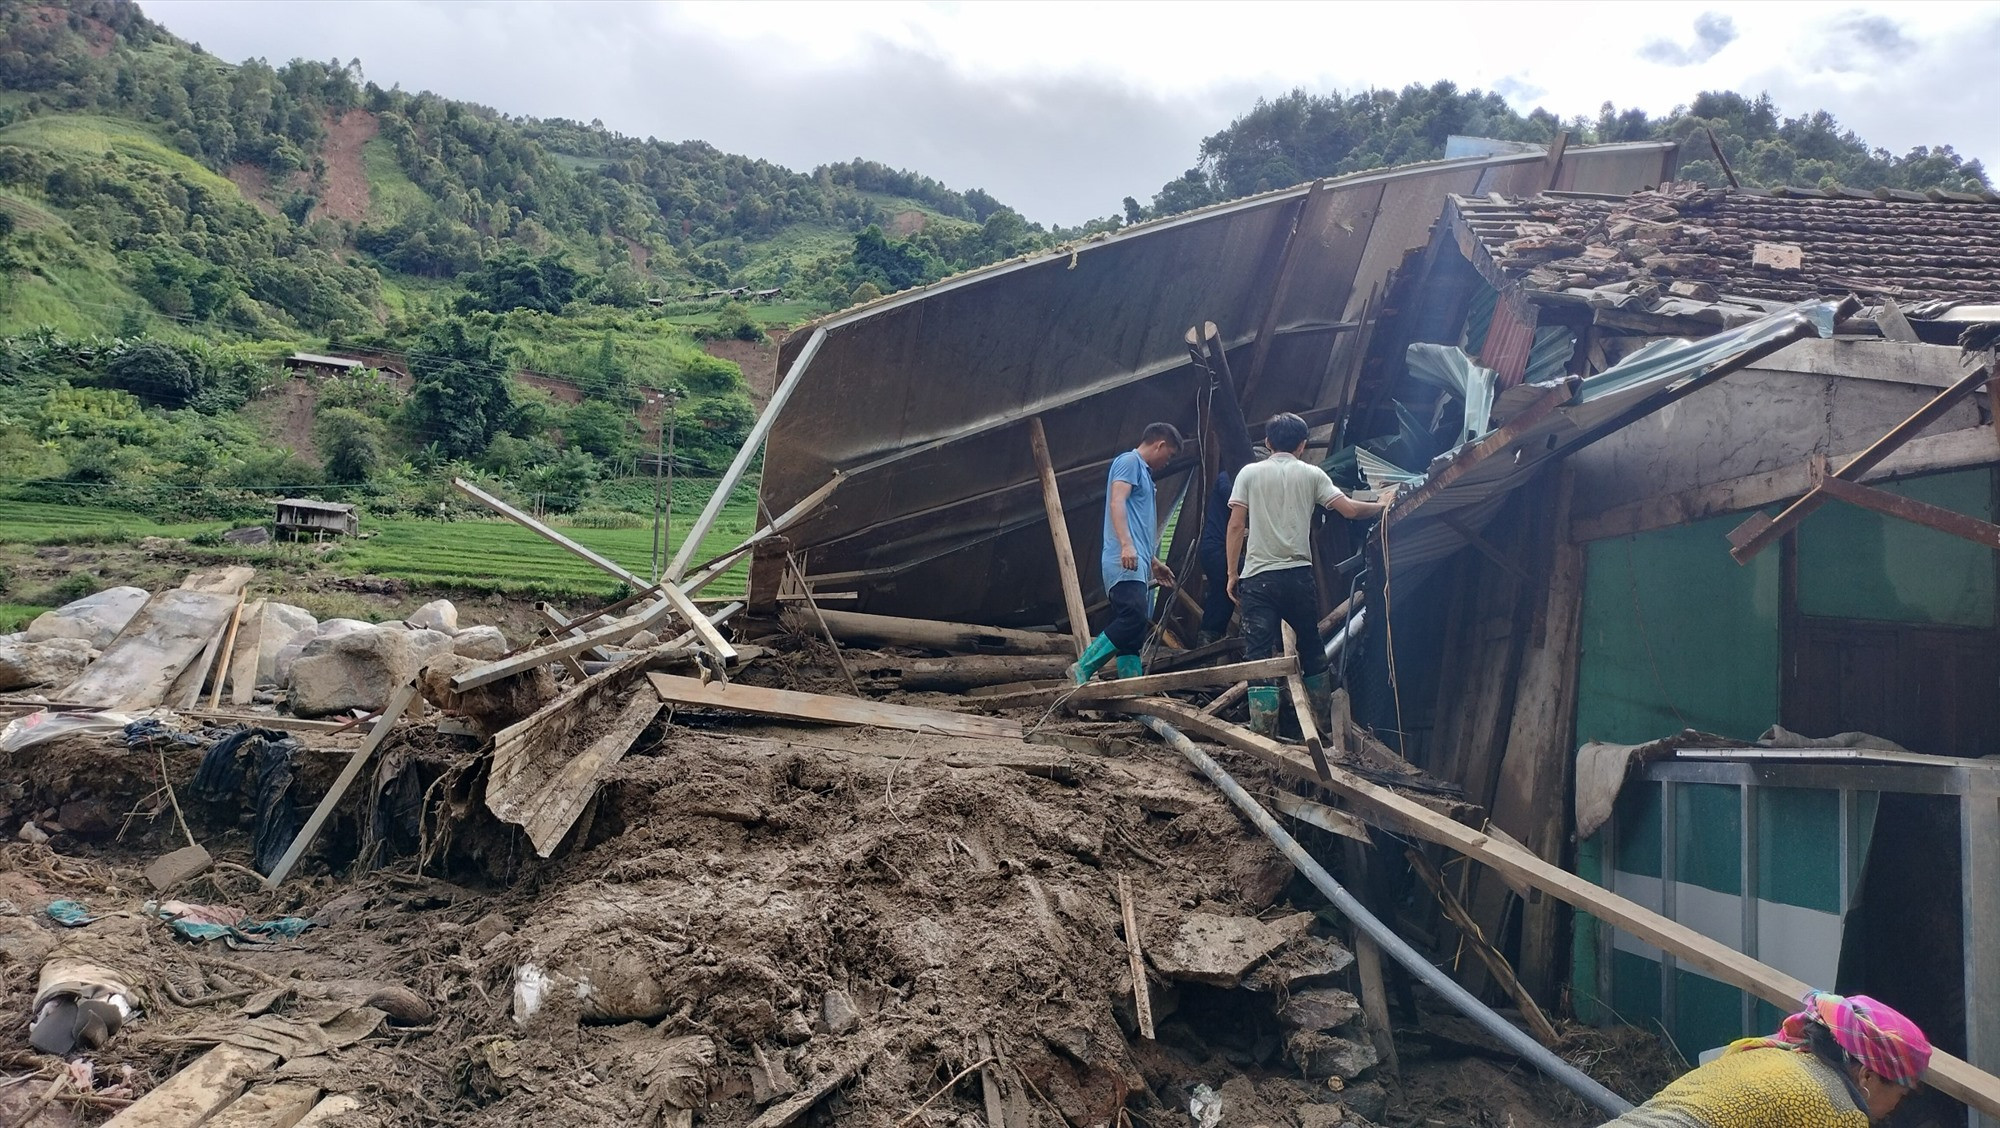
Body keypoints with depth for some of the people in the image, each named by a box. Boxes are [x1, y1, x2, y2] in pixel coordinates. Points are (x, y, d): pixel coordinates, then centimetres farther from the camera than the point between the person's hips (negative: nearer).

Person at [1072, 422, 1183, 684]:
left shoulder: (1143, 472, 29)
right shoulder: (1130, 461, 1)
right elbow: (1117, 502, -15)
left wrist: (1154, 562, 37)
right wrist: (1126, 544, -26)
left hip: (1137, 565, 10)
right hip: (1125, 563, -10)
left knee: (1135, 631, 4)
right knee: (1134, 616, -24)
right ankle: (1083, 669, -18)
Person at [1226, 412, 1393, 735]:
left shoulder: (1249, 473, 4)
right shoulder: (1311, 474, 6)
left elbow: (1236, 525, -2)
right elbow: (1349, 509, 2)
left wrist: (1232, 573, 4)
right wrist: (1382, 506, 21)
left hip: (1258, 578, -2)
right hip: (1299, 575, 2)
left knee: (1259, 656, -3)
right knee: (1311, 648, 19)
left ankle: (1263, 732, -8)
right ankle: (1323, 719, 30)